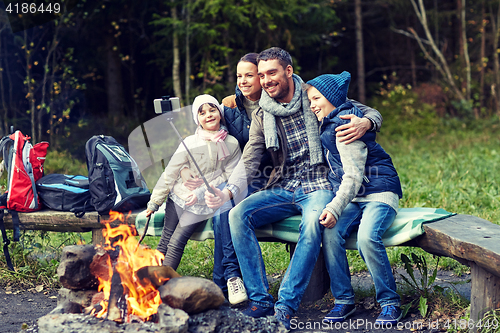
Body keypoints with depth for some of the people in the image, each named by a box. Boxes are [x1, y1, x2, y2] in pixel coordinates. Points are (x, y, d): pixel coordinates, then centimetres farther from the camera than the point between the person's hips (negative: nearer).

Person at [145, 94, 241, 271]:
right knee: (165, 240, -1)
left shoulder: (232, 144, -3)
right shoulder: (190, 143, -2)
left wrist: (200, 193, -13)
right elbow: (170, 173, 2)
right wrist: (154, 202, 2)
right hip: (179, 196, 2)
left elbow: (228, 175, -4)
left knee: (177, 243, -10)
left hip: (203, 204, -2)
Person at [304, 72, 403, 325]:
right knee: (331, 235, -21)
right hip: (353, 198, 7)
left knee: (367, 237, -32)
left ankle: (390, 303, -17)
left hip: (379, 192, -7)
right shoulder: (329, 126, 16)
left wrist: (335, 208, -26)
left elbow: (354, 175, -19)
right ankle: (343, 300, -12)